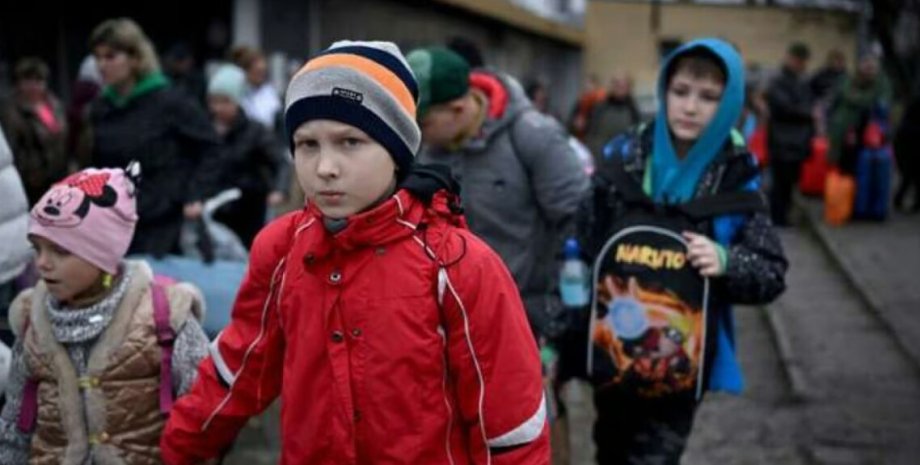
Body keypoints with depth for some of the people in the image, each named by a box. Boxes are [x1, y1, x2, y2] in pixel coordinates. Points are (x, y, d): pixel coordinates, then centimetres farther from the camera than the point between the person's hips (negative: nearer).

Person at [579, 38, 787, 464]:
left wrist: (726, 262, -26)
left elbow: (773, 275, -5)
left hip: (681, 362, -2)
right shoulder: (622, 158, -7)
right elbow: (579, 249, -3)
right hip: (612, 350, 2)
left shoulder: (736, 179, -9)